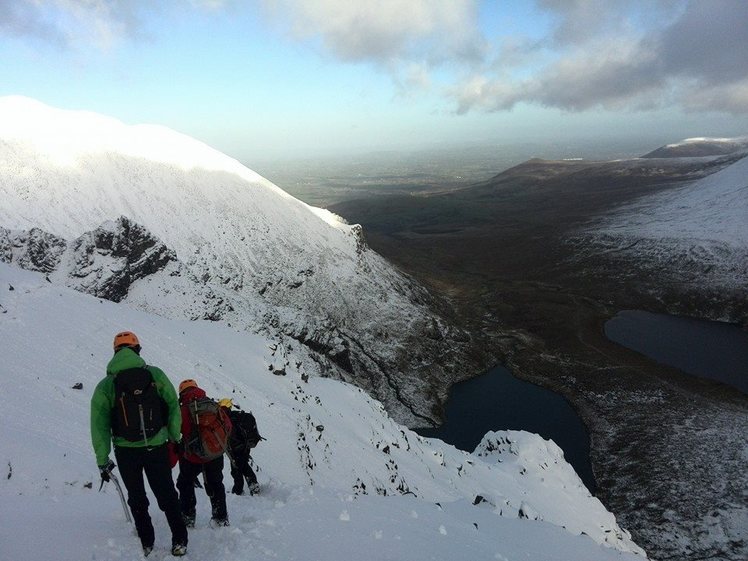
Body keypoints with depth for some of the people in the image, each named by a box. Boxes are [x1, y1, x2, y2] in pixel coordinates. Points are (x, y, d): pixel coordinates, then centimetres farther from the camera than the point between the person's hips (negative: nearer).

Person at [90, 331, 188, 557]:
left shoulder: (105, 386, -3)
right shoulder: (155, 374, -5)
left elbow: (99, 425, -4)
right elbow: (173, 405, -1)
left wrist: (102, 460, 2)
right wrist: (176, 435, 11)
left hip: (125, 451, 1)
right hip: (157, 447, 0)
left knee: (137, 499, 18)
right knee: (167, 495, 12)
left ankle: (146, 543, 24)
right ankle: (179, 541, 15)